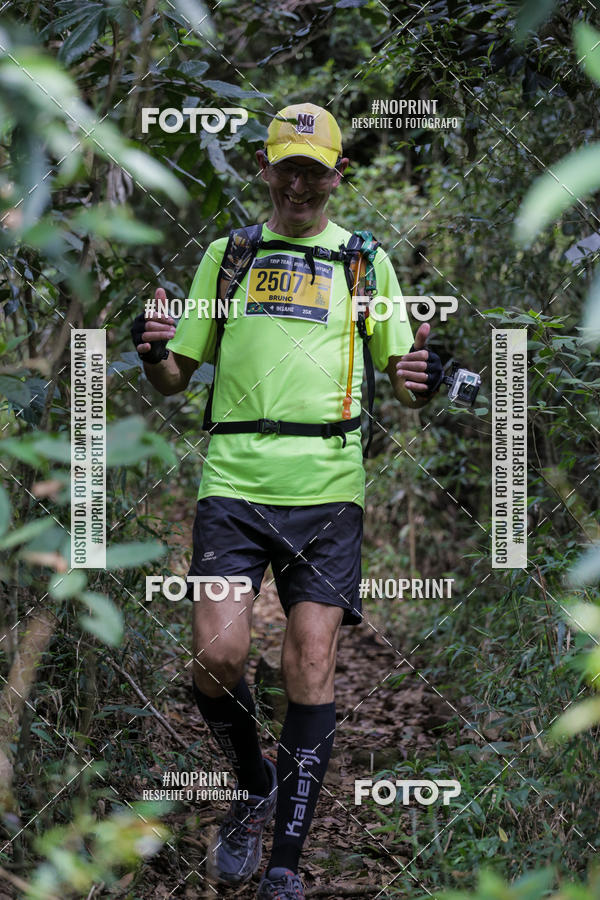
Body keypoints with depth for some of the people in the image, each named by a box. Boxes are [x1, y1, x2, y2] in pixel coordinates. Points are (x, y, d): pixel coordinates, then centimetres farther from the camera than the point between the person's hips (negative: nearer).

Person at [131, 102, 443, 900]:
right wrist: (153, 353, -8)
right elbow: (178, 376, 16)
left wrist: (422, 380, -13)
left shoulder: (367, 262, 12)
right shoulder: (226, 253, 14)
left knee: (311, 664, -5)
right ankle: (255, 788, 19)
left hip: (326, 487, -1)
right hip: (233, 482, 1)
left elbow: (403, 378, 11)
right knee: (216, 656, -11)